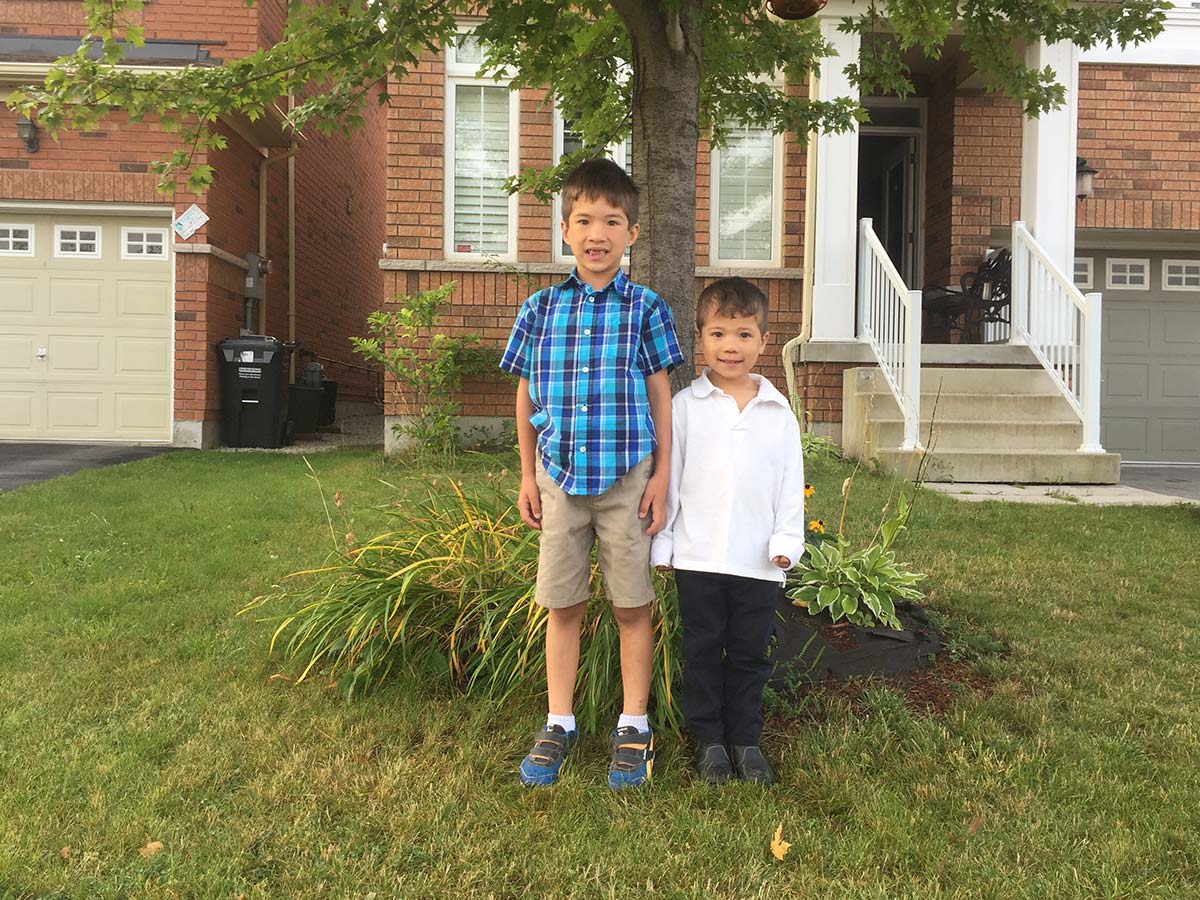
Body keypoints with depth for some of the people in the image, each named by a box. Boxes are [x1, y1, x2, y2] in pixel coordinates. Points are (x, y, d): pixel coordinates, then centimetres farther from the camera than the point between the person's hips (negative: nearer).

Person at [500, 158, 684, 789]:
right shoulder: (541, 308, 4)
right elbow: (526, 394, 9)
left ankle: (633, 725, 24)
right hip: (559, 474, 2)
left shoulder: (644, 308, -1)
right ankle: (559, 723, 26)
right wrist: (528, 476, 8)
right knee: (561, 605, 11)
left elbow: (660, 397, 1)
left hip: (626, 476, -2)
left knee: (632, 607, 7)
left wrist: (661, 477, -3)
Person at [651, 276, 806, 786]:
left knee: (750, 653, 11)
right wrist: (662, 542, 0)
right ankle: (708, 739, 25)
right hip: (697, 555, -1)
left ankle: (745, 740, 27)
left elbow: (791, 480, 6)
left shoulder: (778, 411, 4)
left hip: (759, 560, 1)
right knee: (702, 649, 10)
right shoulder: (684, 406, 0)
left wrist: (787, 539, -1)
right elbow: (668, 476, 1)